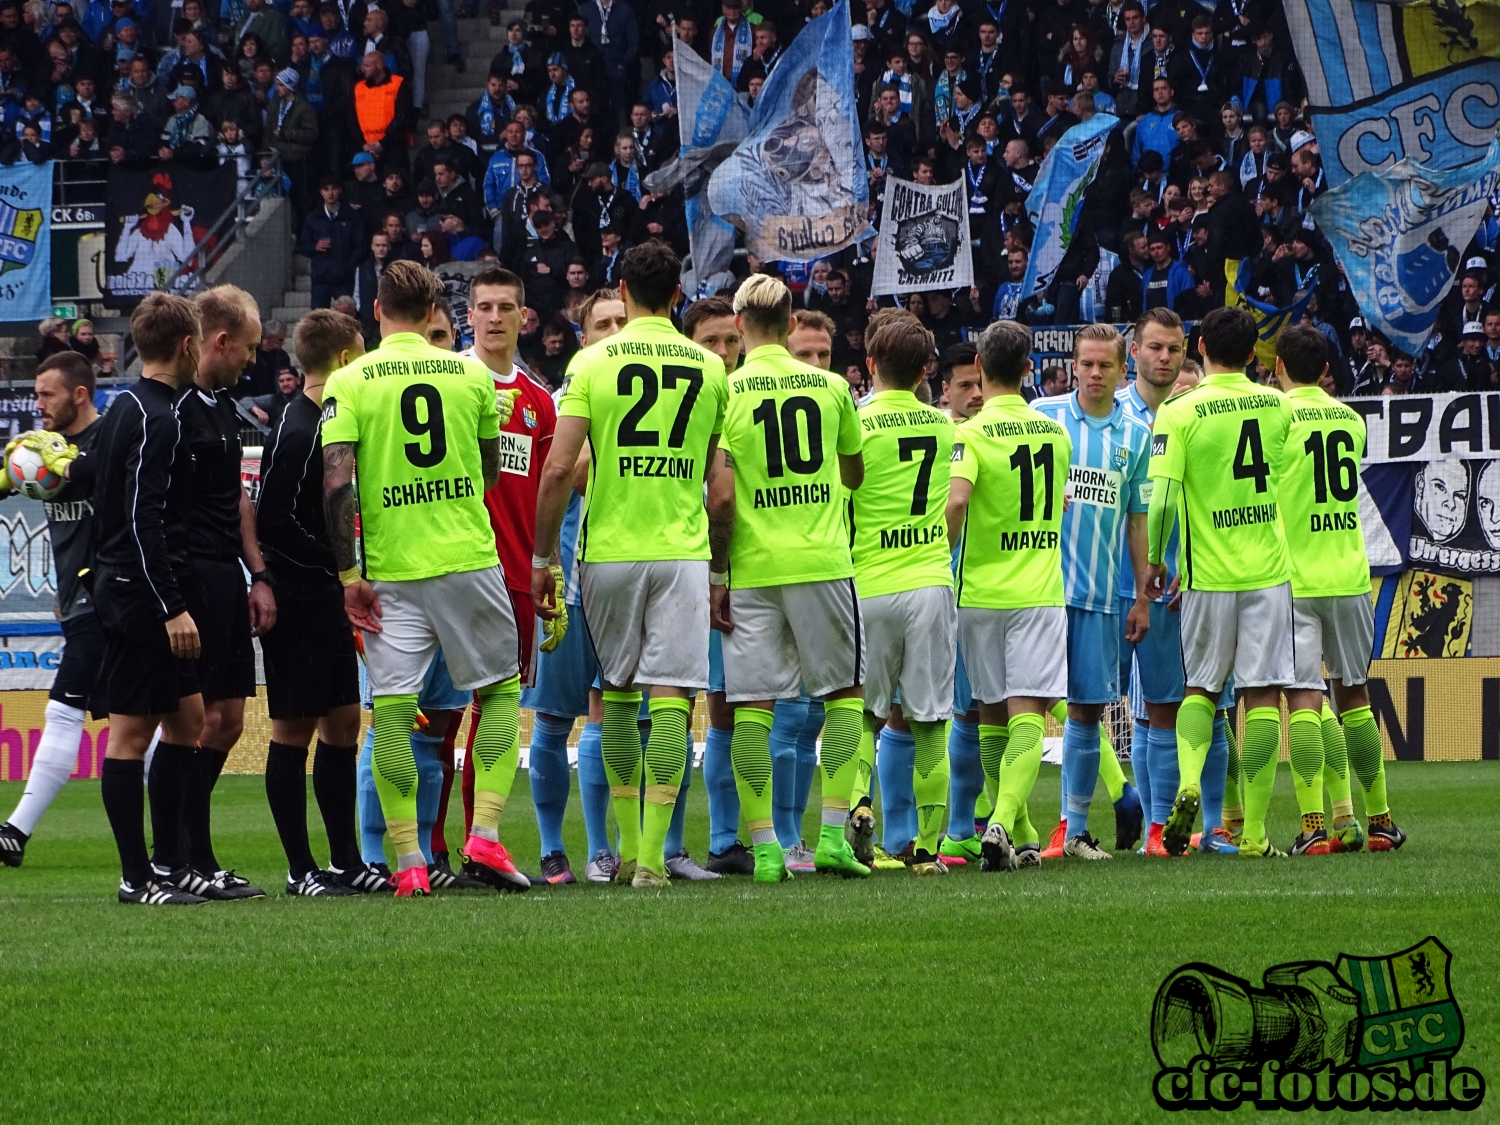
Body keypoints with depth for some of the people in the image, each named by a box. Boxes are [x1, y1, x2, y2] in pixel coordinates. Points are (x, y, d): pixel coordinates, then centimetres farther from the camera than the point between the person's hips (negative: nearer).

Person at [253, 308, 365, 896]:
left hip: (329, 600, 9)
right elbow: (274, 524, -20)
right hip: (296, 599, -9)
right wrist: (341, 567, -17)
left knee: (343, 722, 11)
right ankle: (301, 870, 1)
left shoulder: (330, 423, 14)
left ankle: (345, 862, 17)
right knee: (293, 729, -3)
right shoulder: (296, 432, -16)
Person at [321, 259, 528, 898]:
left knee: (392, 710, 0)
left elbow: (335, 484, -10)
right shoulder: (472, 375, 3)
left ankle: (408, 862, -4)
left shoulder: (349, 383, -2)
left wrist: (348, 575, -5)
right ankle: (485, 838, 2)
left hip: (390, 570, -1)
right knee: (501, 690, 15)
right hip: (470, 556, 1)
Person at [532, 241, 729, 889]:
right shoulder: (710, 368, 5)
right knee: (671, 697, -4)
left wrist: (541, 559, 1)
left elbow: (558, 469, -7)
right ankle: (652, 854, -11)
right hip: (682, 551, 0)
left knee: (617, 695, 13)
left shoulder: (592, 363, -2)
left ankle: (628, 847, 17)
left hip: (608, 550, 0)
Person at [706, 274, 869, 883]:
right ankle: (833, 833, 3)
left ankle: (764, 846, -2)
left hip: (752, 570, -1)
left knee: (754, 707, 3)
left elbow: (721, 497, -10)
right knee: (845, 693, 13)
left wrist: (717, 574, -2)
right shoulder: (830, 387, 4)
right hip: (824, 561, 1)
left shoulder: (723, 393, -5)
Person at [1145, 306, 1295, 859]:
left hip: (1208, 575, -1)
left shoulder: (1180, 412, -9)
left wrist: (1154, 560, 2)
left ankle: (1187, 783, -9)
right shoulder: (1277, 406, 3)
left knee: (1200, 688, 16)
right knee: (1263, 697, 2)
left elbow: (1162, 500, -13)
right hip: (1269, 573, 1)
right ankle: (1255, 833, 0)